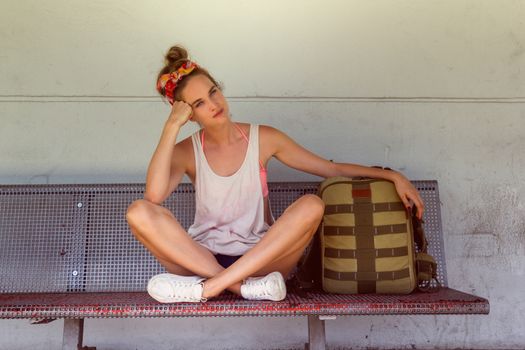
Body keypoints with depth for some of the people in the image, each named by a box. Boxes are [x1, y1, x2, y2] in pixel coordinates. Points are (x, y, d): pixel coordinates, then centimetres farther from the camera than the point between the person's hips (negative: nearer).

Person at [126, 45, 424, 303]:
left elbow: (332, 169, 5)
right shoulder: (187, 151, 2)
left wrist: (391, 175, -5)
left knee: (312, 205, -27)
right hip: (200, 258, 0)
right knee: (140, 212, -24)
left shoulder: (263, 139, 2)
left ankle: (208, 287, -29)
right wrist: (172, 126, -15)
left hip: (261, 258, 0)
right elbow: (154, 195, -19)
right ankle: (244, 287, -28)